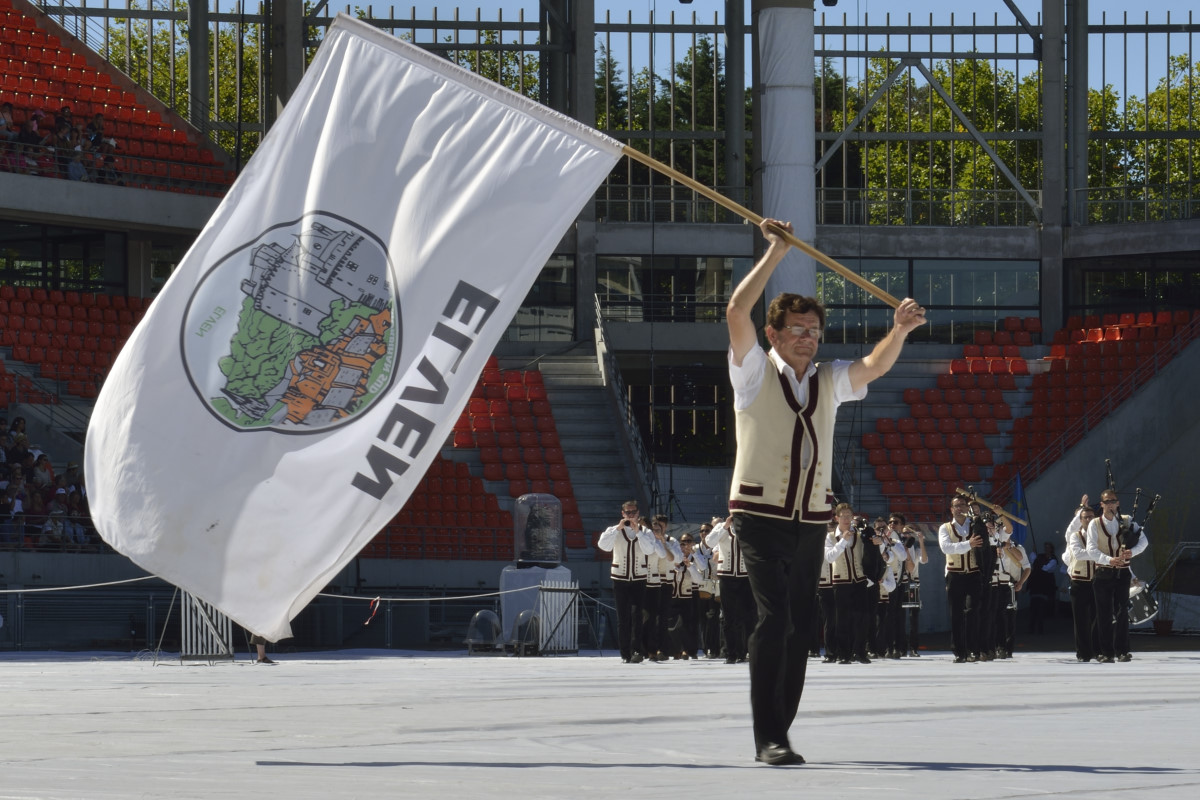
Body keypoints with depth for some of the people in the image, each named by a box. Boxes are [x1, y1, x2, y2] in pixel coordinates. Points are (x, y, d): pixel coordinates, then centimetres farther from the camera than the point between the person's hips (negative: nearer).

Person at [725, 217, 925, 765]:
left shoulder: (829, 382, 14)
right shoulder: (755, 373, 2)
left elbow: (874, 366, 0)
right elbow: (737, 314, -12)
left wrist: (899, 331, -19)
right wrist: (774, 255, -14)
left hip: (811, 521, 5)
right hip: (761, 514, -5)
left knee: (800, 629, 5)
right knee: (775, 617, -17)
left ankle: (776, 733, 14)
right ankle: (768, 738, -20)